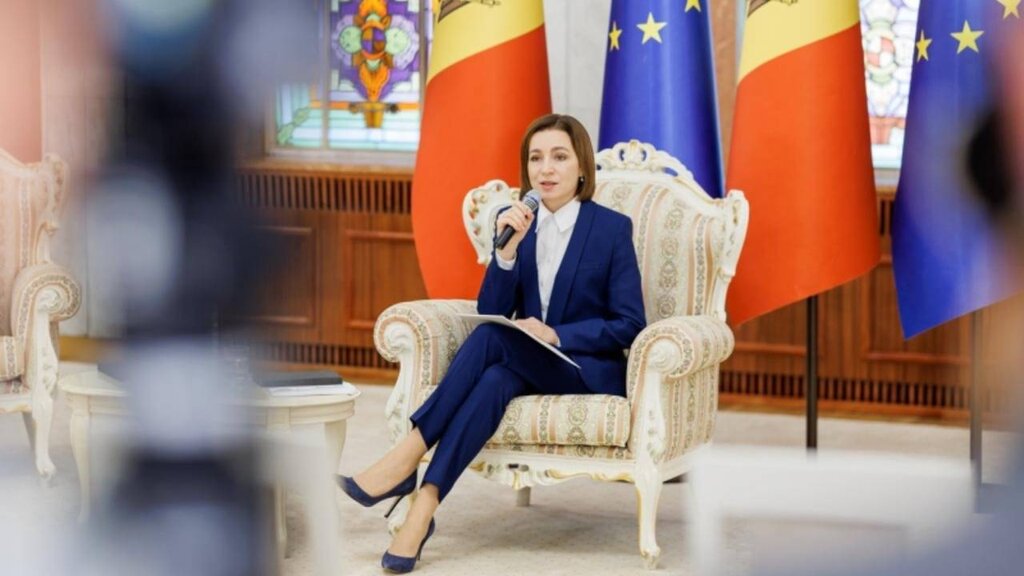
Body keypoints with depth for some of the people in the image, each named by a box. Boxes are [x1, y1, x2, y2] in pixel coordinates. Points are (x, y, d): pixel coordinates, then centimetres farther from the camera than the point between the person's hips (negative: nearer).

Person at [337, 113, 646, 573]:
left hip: (589, 370, -4)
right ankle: (421, 508, -45)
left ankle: (408, 459, -36)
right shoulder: (516, 223, 7)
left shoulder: (612, 228, -6)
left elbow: (629, 325, -8)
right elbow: (491, 310, -2)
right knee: (494, 381, -35)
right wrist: (508, 246, -17)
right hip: (524, 366, 4)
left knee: (492, 338, -32)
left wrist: (555, 335, -21)